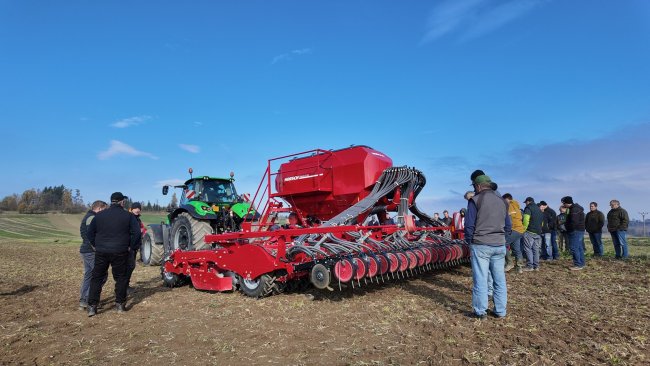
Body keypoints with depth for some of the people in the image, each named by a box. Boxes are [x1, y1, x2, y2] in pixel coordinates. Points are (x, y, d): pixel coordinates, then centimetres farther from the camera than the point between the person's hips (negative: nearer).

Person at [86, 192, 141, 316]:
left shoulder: (99, 215, 7)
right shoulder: (128, 215, -3)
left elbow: (90, 232, 10)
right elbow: (136, 232, -8)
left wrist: (95, 245, 18)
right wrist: (131, 247, 2)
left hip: (101, 252, 2)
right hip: (120, 252, -2)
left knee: (97, 278, 10)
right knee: (121, 278, 9)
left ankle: (92, 306, 8)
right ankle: (120, 304, 13)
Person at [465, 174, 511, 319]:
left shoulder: (475, 200, -7)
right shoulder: (502, 201, 11)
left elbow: (469, 224, -9)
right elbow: (508, 226, 14)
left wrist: (469, 241, 3)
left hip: (480, 245, -5)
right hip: (499, 246, 5)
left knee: (480, 278, 1)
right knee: (499, 279, 11)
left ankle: (480, 311, 6)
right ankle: (500, 311, 19)